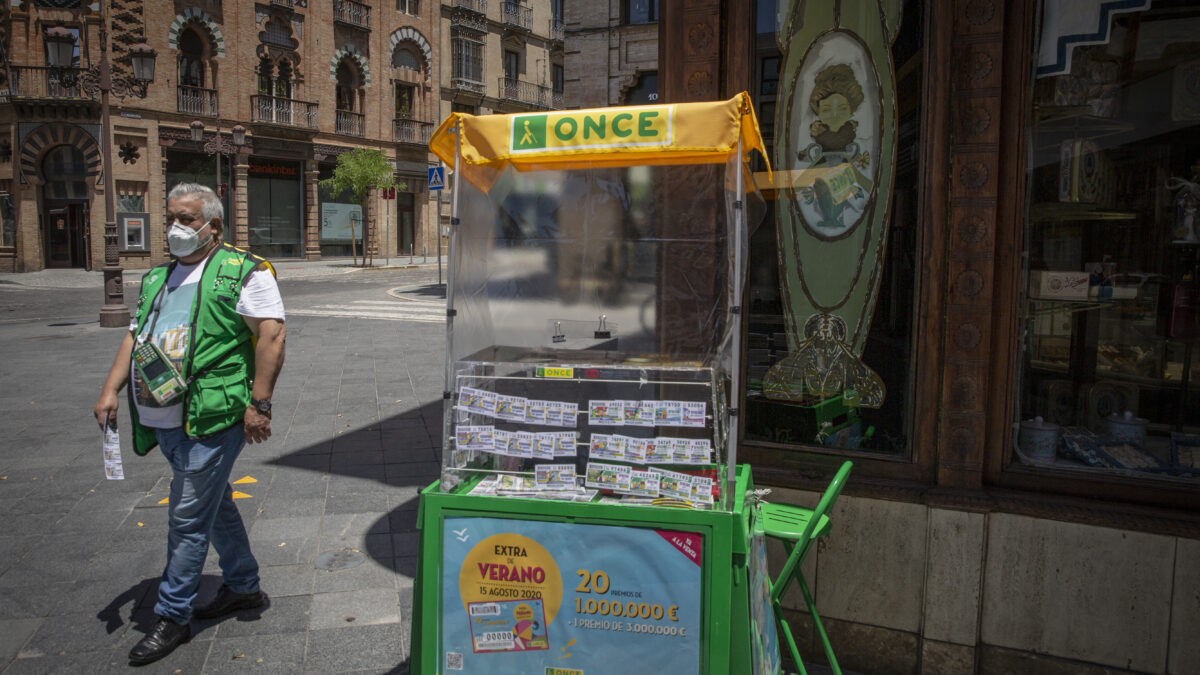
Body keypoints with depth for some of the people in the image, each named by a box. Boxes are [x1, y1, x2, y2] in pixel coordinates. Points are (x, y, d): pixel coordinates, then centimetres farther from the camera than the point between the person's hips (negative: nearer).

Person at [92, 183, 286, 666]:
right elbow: (135, 337, 20)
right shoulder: (157, 278, 18)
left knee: (188, 519, -2)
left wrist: (259, 403, -18)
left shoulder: (243, 272, -6)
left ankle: (172, 617, 12)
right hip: (163, 422, 8)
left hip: (210, 419, -8)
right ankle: (243, 586, 33)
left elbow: (271, 335, -13)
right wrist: (111, 391, 7)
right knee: (215, 504, 18)